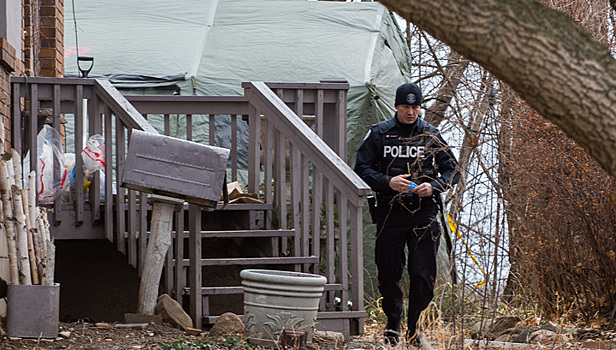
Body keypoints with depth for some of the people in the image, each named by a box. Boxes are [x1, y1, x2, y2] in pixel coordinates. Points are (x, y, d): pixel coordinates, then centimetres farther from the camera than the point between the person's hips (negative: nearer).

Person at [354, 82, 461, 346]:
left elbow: (453, 170, 11)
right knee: (389, 275, 6)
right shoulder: (378, 134, 4)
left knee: (423, 276, -5)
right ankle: (392, 325, 25)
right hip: (389, 213, 0)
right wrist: (388, 182, -15)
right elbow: (362, 169, 2)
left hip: (423, 215, 0)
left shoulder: (431, 136, 7)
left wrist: (433, 186, -8)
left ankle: (413, 327, 11)